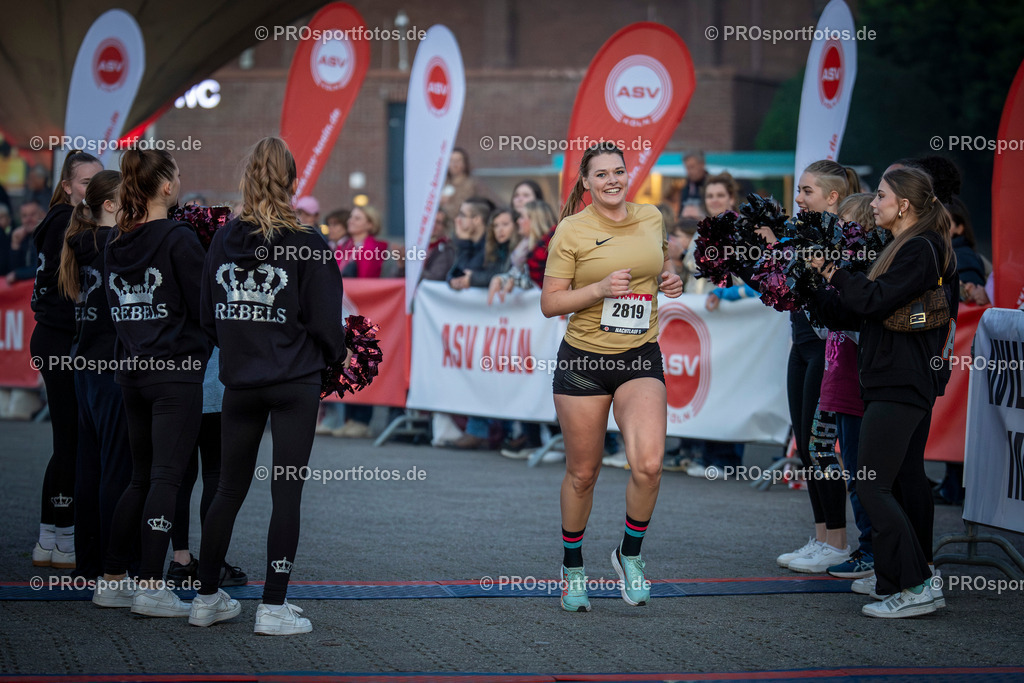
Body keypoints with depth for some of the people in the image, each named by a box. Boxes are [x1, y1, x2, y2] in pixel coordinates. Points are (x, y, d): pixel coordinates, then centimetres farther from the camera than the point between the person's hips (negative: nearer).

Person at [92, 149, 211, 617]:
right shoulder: (179, 238, -11)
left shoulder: (117, 243, 8)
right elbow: (205, 305, -10)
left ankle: (112, 579, 16)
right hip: (176, 368, -7)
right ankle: (152, 586, -7)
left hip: (132, 370, 7)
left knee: (142, 477, 15)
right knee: (166, 477, -5)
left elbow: (116, 305, 14)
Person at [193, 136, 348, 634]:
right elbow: (324, 319, -8)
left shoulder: (223, 239, 0)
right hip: (295, 382, -4)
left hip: (239, 382, 4)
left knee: (229, 488, 14)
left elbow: (208, 316, 7)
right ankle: (274, 608, 0)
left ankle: (206, 598, 19)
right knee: (287, 493, 0)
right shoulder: (305, 242, -11)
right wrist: (335, 352, 12)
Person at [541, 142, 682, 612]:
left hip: (641, 360, 2)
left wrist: (669, 281, 4)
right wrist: (600, 289, -19)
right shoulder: (572, 230, -6)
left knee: (648, 464, -17)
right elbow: (550, 304, -6)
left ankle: (629, 554, 7)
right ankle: (572, 567, 28)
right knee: (582, 472, 6)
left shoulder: (651, 218, 6)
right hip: (583, 360, -2)